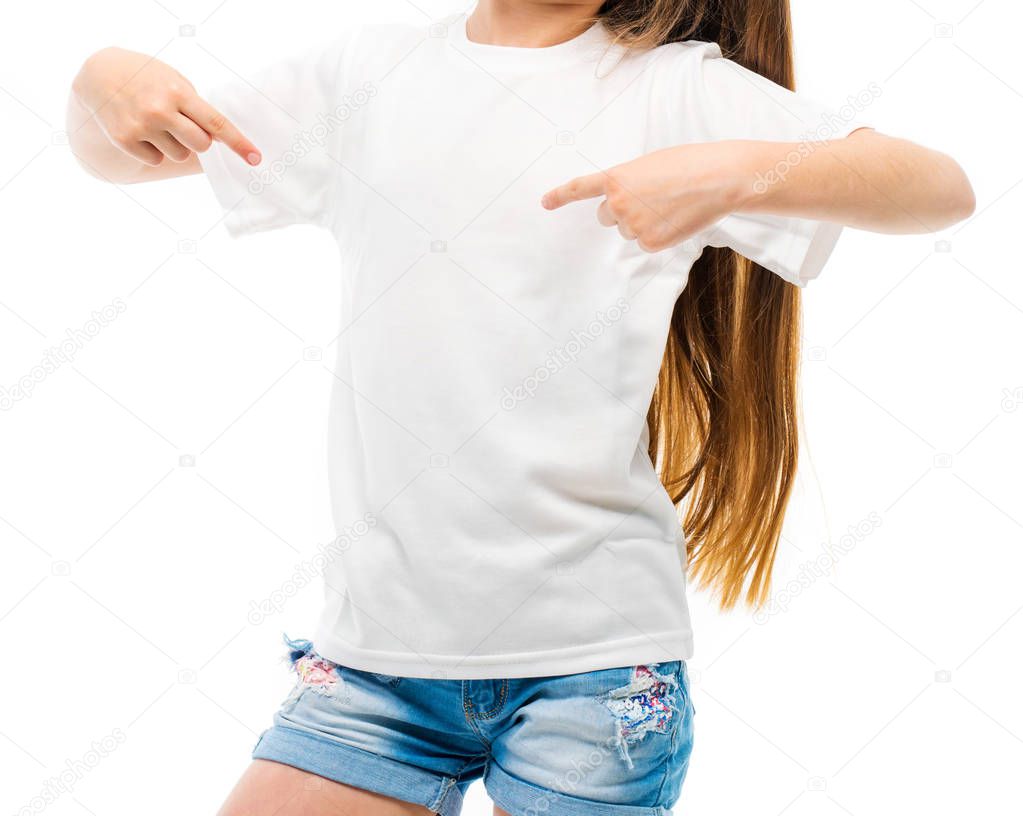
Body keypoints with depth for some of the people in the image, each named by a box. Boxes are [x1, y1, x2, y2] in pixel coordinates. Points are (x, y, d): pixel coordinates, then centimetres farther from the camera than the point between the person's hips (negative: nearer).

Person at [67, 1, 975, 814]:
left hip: (588, 648, -3)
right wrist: (107, 78, -6)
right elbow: (113, 157, 17)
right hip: (381, 634, 4)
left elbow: (942, 188, -9)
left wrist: (738, 171, -25)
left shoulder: (676, 90, -1)